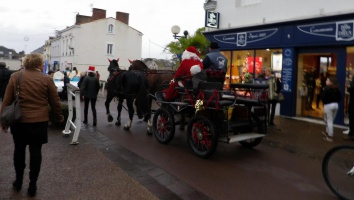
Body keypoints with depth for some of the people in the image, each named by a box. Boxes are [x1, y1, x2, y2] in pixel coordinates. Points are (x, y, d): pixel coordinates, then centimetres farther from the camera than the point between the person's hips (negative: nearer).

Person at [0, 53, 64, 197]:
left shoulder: (15, 76, 1)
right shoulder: (47, 79, -4)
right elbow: (55, 101, 2)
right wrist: (59, 116, 16)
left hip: (19, 120, 2)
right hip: (39, 121, -2)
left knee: (19, 150, 19)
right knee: (35, 152, 8)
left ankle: (18, 181, 31)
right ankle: (32, 185, 15)